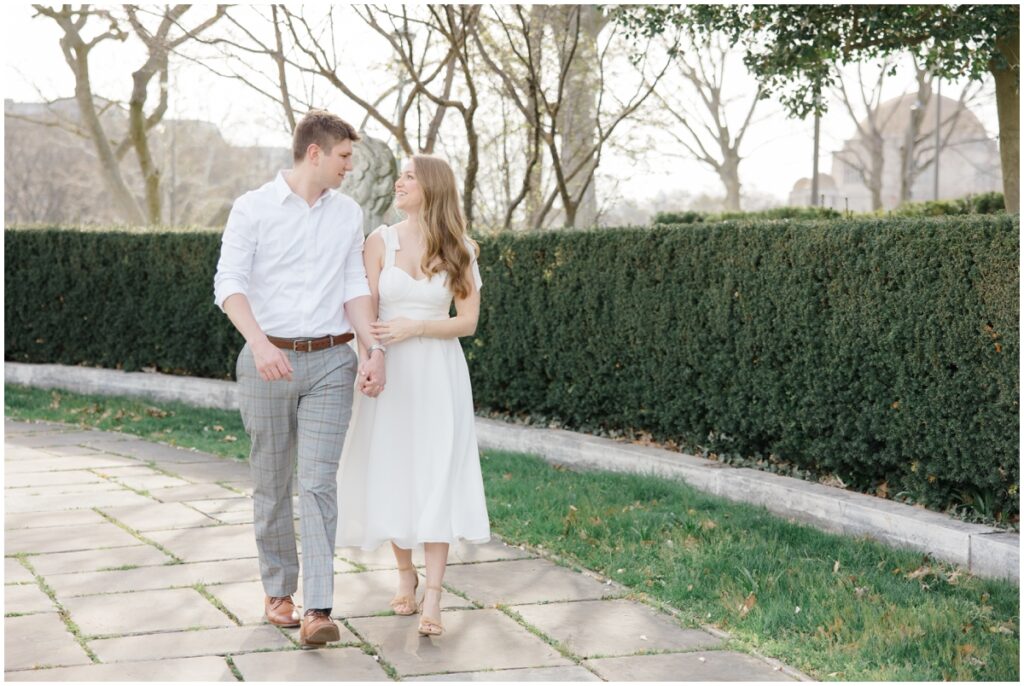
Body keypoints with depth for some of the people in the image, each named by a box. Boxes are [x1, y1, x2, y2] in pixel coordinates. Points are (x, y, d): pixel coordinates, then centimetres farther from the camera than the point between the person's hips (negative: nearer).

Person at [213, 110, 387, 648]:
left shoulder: (348, 214, 9)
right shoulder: (253, 209, -3)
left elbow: (354, 288, 8)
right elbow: (229, 284, -11)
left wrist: (374, 349, -7)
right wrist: (259, 342, -27)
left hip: (330, 362, 2)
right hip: (268, 361, -1)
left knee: (318, 483, -9)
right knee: (272, 484, 9)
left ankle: (317, 612, -16)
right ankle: (278, 592, 26)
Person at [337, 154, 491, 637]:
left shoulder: (460, 250, 1)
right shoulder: (380, 241, 1)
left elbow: (468, 321, -1)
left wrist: (415, 327, -16)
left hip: (438, 373, -1)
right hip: (388, 372, 1)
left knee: (436, 478, -6)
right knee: (391, 475, 4)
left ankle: (433, 597, -7)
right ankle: (405, 573, 25)